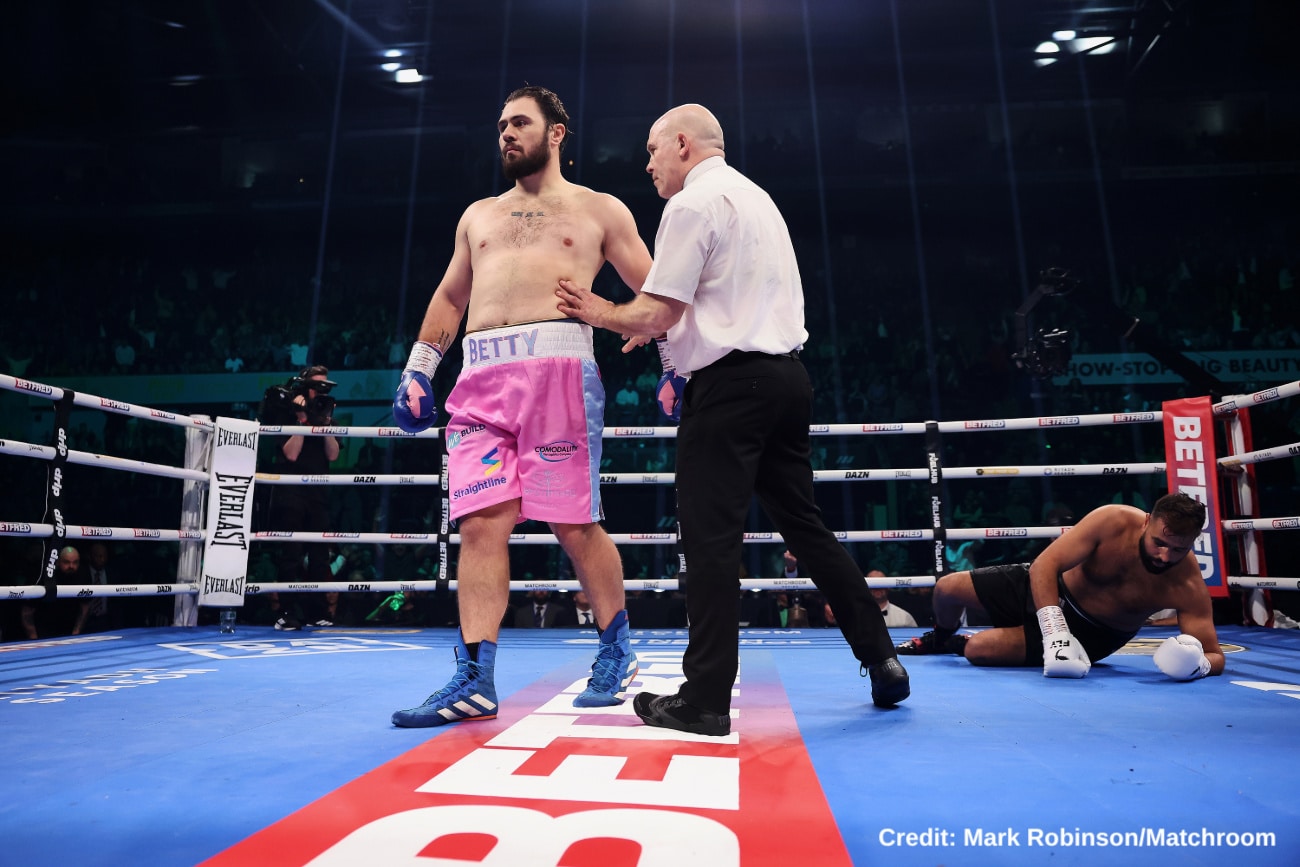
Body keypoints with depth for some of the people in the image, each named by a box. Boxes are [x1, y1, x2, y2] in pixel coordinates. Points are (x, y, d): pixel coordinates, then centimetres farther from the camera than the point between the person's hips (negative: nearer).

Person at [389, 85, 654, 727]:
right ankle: (474, 680, -2)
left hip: (559, 368, -4)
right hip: (479, 380, 4)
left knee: (574, 524, -4)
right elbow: (449, 298, 29)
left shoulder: (600, 210, 17)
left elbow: (653, 292, 14)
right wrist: (418, 369, 19)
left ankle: (616, 650, 17)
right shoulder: (478, 215, 28)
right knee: (481, 524, -6)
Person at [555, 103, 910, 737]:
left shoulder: (692, 204, -6)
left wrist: (598, 312, 5)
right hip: (786, 374, 9)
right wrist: (668, 328, 29)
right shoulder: (757, 197, 23)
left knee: (710, 539, -5)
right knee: (805, 525, 14)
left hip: (730, 386, -9)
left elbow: (656, 314, -12)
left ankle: (705, 700, 1)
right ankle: (880, 658, 19)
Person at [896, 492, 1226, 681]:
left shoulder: (1189, 586, -27)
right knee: (948, 588, -3)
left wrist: (1199, 664, -45)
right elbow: (1044, 565, -31)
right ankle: (939, 638, 34)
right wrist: (1055, 631, -40)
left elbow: (1215, 655, -20)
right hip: (1049, 588, 1)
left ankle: (955, 644, 21)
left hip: (1093, 634, -1)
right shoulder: (1114, 521, -30)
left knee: (977, 650, -20)